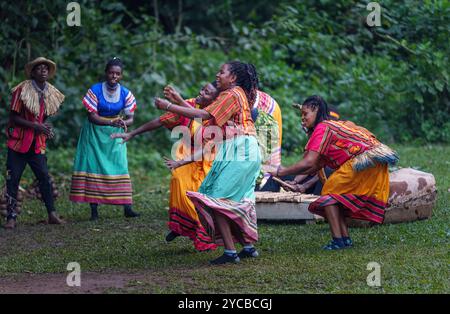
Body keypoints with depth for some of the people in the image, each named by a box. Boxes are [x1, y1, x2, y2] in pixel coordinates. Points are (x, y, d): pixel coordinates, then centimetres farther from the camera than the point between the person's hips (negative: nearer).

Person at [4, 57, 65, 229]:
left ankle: (52, 214, 4)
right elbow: (13, 118, -11)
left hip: (37, 144, 4)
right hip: (18, 142, -4)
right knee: (12, 179, -3)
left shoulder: (50, 93, 7)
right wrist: (36, 126, -18)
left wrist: (46, 128, -1)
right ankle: (11, 217, 2)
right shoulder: (22, 90, -11)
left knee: (45, 178, -2)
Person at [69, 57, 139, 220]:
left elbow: (130, 118, -2)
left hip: (115, 134, 2)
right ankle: (94, 210, -3)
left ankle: (127, 208, -5)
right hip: (95, 133, -2)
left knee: (120, 167, -4)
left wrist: (124, 123, -27)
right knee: (93, 167, -5)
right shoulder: (95, 90, -13)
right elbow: (91, 116, -16)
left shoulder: (125, 94, -5)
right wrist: (111, 122, -31)